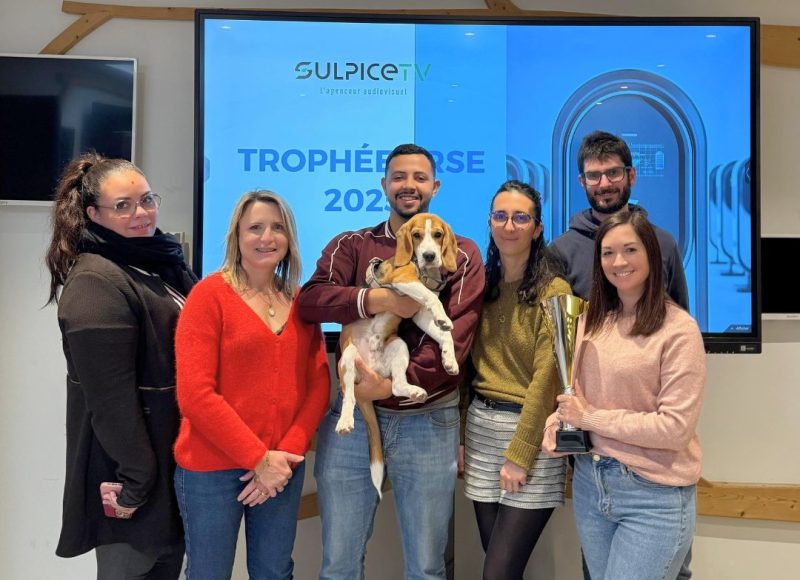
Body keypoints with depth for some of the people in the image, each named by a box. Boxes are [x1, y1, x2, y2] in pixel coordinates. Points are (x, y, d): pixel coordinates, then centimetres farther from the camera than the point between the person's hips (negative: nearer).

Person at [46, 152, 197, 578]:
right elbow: (110, 398, -22)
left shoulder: (164, 263, 8)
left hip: (177, 455, 8)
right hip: (132, 467, -8)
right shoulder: (95, 283, -19)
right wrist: (135, 478, -20)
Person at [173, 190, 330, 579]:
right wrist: (257, 458, -14)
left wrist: (287, 453, -9)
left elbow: (318, 384, 3)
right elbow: (195, 394, -15)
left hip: (283, 465, 5)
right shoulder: (209, 295, -8)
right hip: (212, 466, -4)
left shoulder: (301, 301, 6)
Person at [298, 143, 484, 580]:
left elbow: (455, 337, -9)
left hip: (428, 420, -1)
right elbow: (310, 300, -9)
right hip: (353, 414, 1)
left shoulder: (462, 254, 3)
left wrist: (394, 385, -19)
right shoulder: (351, 246, 8)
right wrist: (377, 299, -23)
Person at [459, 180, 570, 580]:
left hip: (531, 429, -5)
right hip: (481, 426, 6)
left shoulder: (554, 291, -10)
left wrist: (520, 454, -13)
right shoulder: (483, 284, 7)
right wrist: (458, 435, 5)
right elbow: (468, 363, 9)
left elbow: (546, 379, -13)